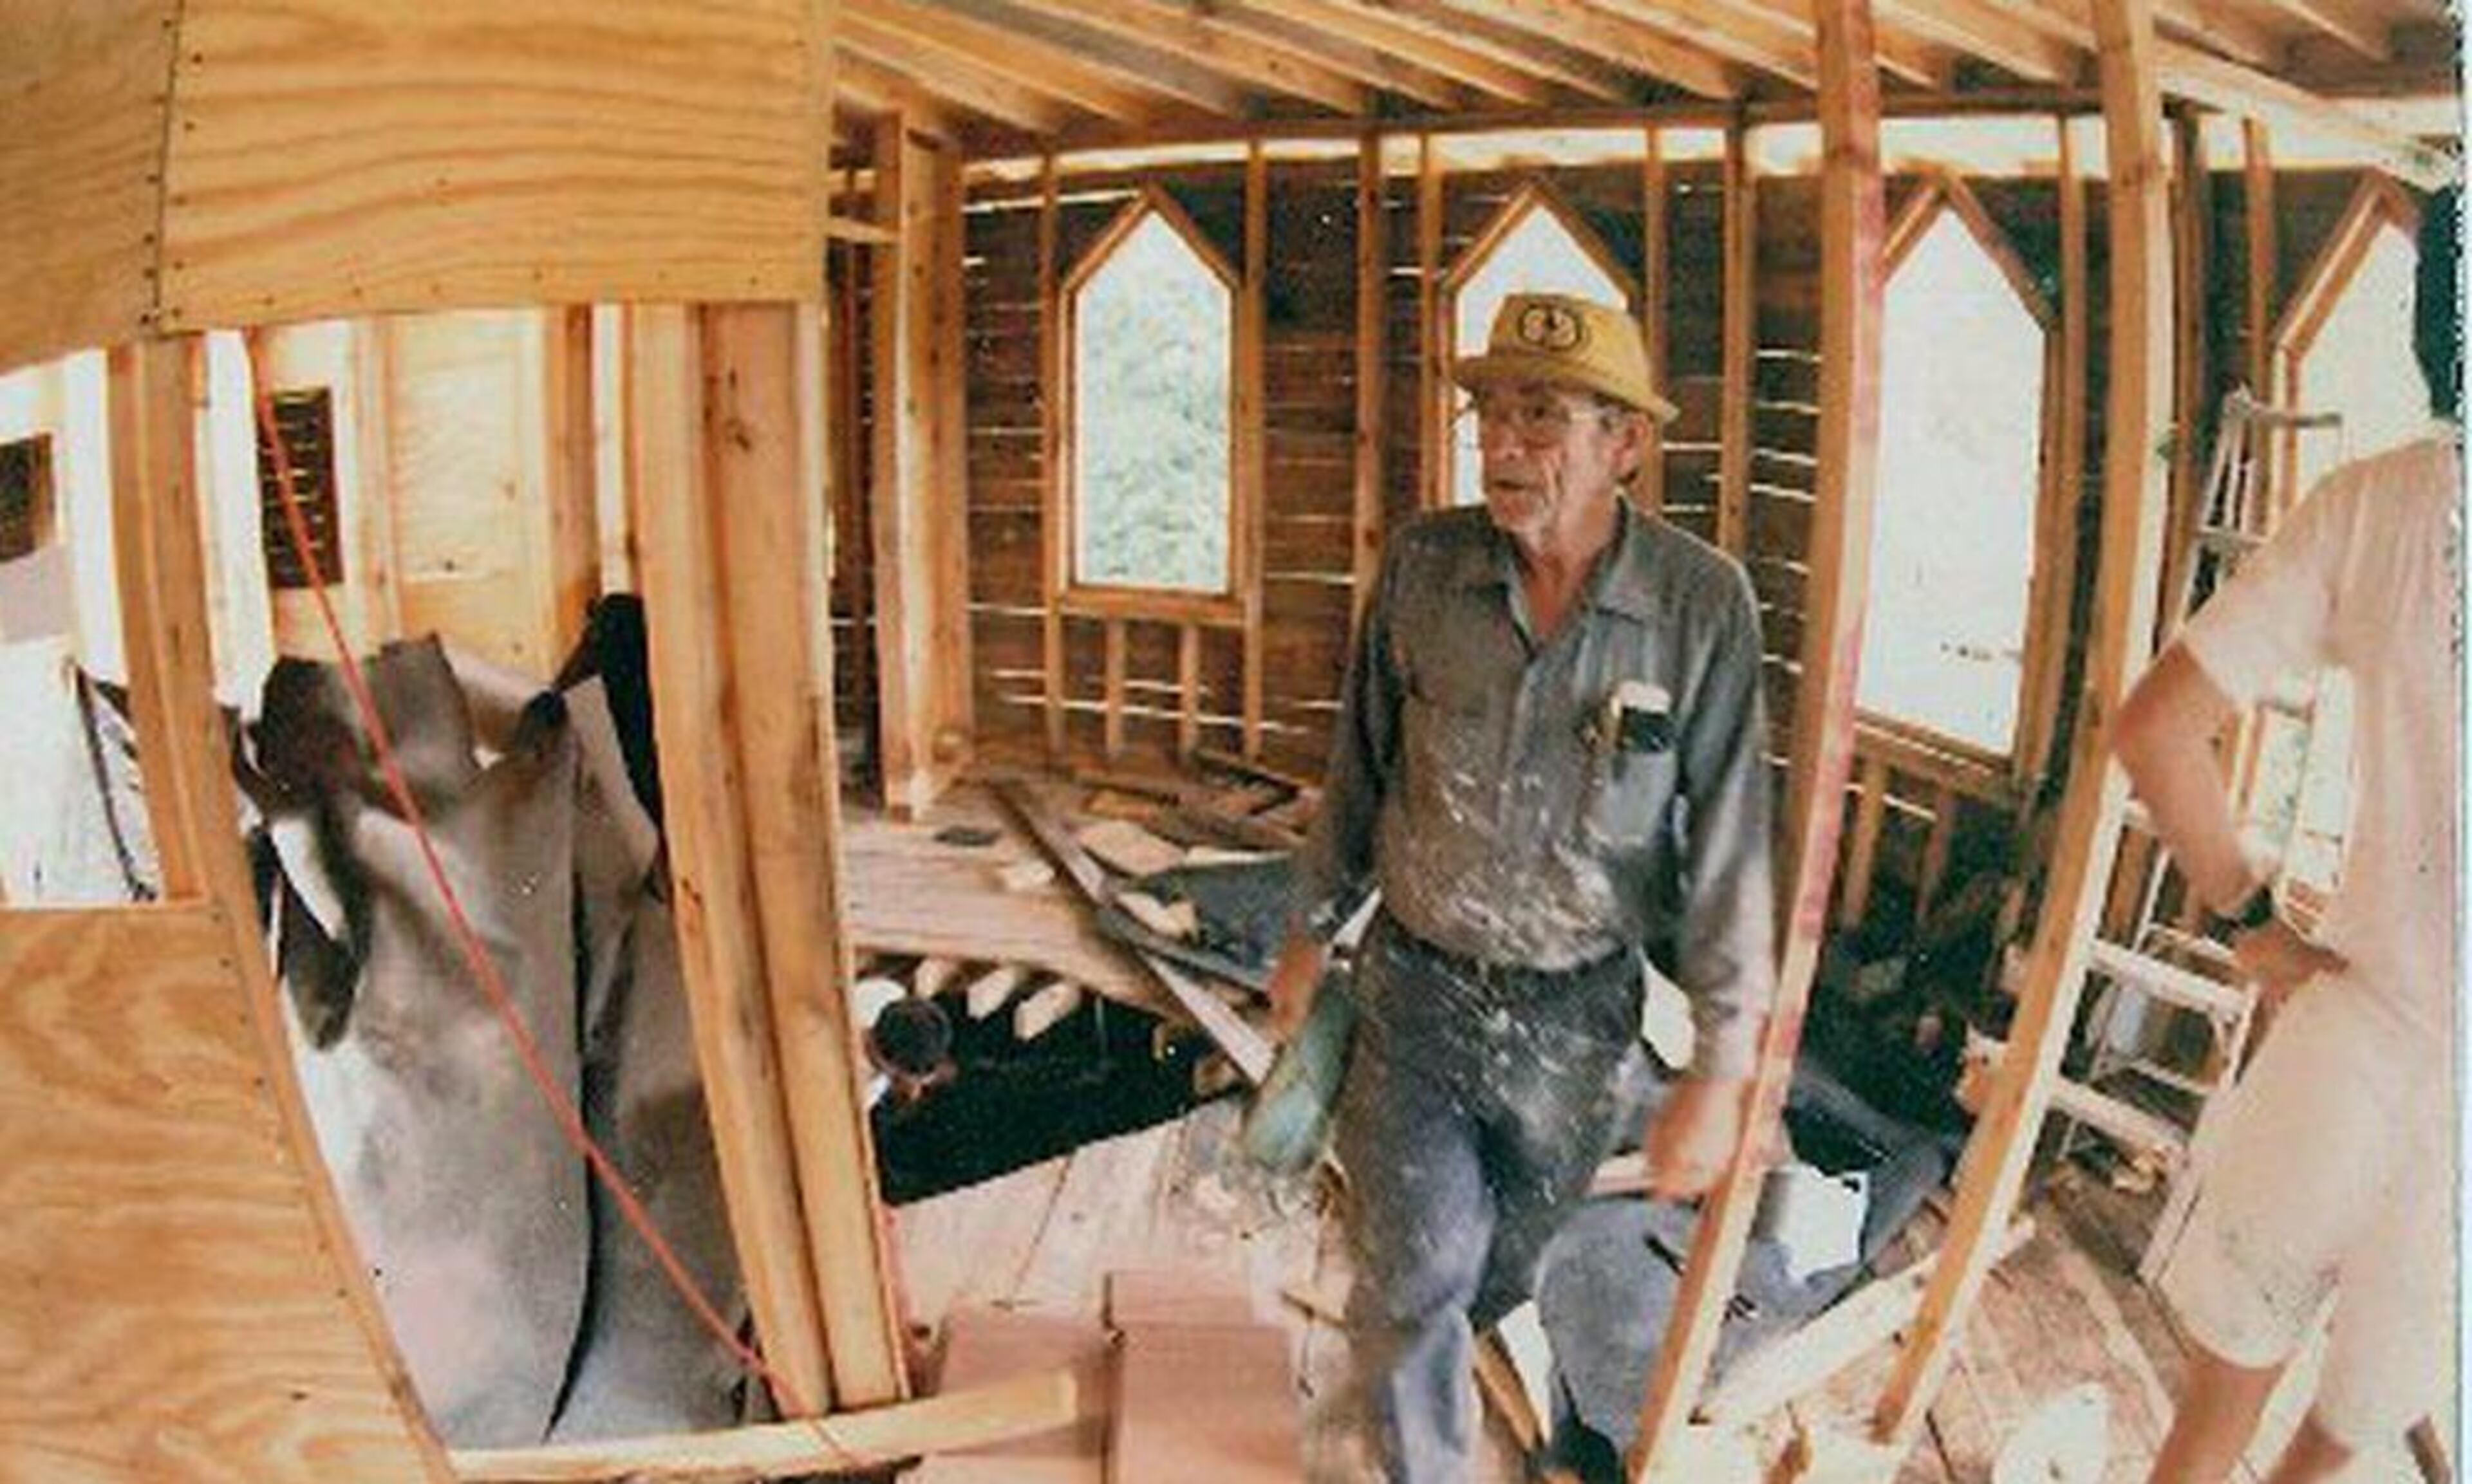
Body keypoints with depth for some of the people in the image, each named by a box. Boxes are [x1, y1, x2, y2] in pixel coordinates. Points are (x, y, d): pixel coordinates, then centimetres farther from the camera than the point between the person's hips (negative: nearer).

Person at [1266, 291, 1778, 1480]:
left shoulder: (1703, 605, -15)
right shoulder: (1422, 564, -10)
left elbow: (1729, 841, -11)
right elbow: (1360, 767, 3)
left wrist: (1723, 1066, -11)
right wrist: (1313, 930, 11)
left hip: (1578, 1012, 0)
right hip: (1415, 984, 0)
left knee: (1507, 1261, 21)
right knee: (1414, 1270, -1)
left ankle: (1414, 1365, 53)